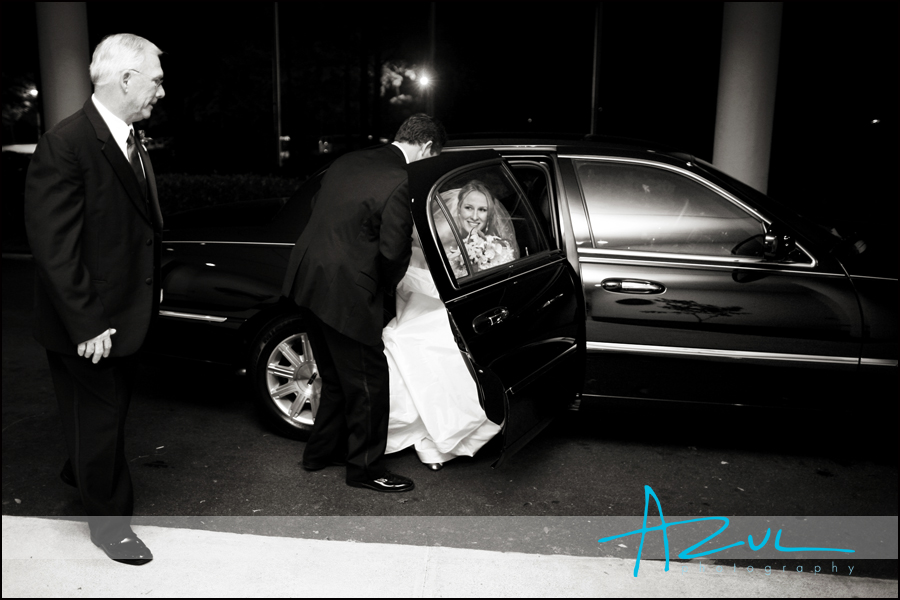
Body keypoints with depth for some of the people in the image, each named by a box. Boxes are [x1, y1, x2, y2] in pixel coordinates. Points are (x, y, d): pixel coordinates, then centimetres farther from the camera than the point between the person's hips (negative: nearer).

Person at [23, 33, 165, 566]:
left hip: (130, 311, 8)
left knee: (113, 407, 25)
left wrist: (153, 287, 6)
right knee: (98, 416, 9)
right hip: (91, 325, -8)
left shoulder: (132, 143, 6)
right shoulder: (66, 145, -21)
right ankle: (109, 518, 28)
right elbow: (52, 245, -22)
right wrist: (86, 324, -22)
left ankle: (84, 473, 51)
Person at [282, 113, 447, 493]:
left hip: (307, 277, 9)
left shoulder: (348, 162, 10)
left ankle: (321, 451, 38)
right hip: (345, 291, -9)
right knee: (368, 381, 6)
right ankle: (366, 469, 19)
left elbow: (323, 215, 14)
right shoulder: (402, 183, -15)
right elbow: (393, 250, -18)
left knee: (336, 375, 24)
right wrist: (388, 285, 4)